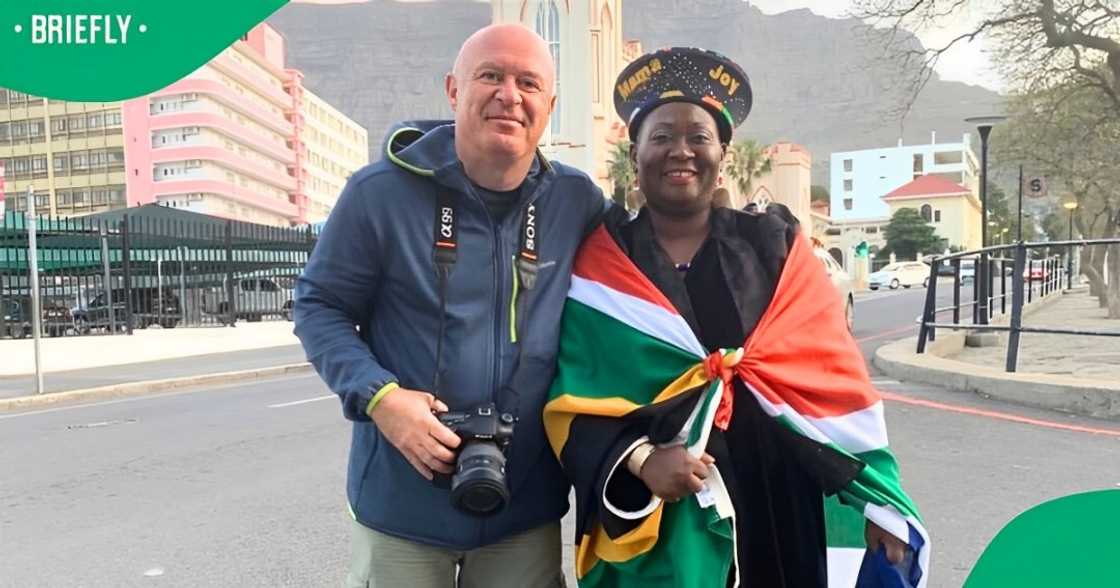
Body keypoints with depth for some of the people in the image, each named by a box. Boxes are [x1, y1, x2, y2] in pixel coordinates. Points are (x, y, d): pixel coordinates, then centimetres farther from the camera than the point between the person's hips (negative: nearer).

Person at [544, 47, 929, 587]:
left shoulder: (775, 247, 3)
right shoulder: (598, 266, -3)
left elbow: (835, 377, 1)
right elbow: (573, 399, -6)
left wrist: (878, 502, -2)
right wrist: (639, 459, -22)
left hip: (778, 507, 2)